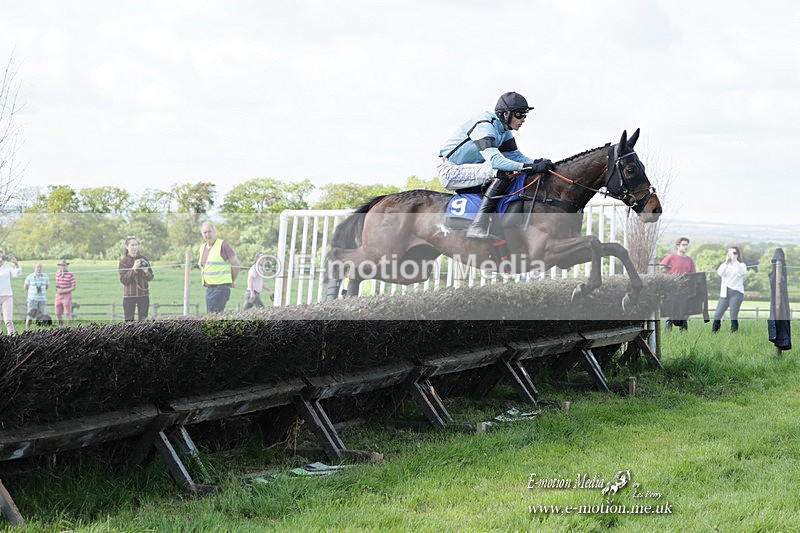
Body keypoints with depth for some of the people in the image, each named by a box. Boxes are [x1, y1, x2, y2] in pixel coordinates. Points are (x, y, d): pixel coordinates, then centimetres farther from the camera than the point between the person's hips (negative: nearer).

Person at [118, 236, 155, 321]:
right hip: (129, 295, -2)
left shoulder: (143, 259, 5)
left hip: (143, 295, 2)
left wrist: (146, 272, -13)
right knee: (129, 322, -3)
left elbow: (150, 278, 9)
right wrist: (133, 269, -17)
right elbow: (123, 280, -8)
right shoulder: (123, 260, -1)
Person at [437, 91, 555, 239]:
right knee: (502, 173, -27)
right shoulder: (484, 126, -24)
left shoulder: (504, 130, 6)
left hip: (469, 169, 10)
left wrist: (537, 163, -10)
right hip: (450, 171, -10)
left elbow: (514, 155, 10)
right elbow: (494, 159, -36)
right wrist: (529, 167, -41)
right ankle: (478, 227, -33)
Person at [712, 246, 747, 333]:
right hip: (725, 293, 3)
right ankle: (713, 333, 7)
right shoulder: (725, 265, 15)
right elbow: (720, 273, -5)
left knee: (733, 316, -6)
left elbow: (743, 273, -17)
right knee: (717, 315, 0)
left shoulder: (741, 265, 6)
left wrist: (735, 261, -19)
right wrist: (726, 262, -14)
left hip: (736, 293, -3)